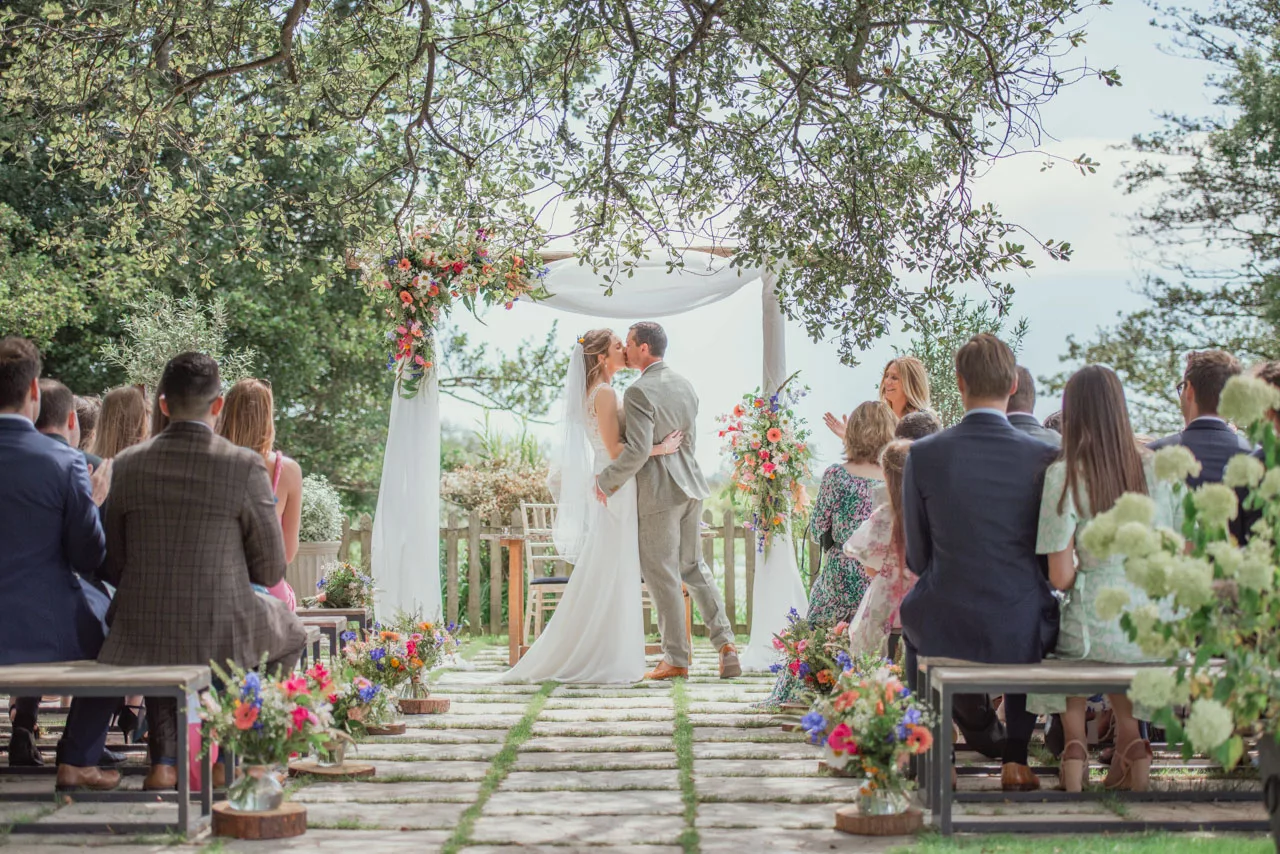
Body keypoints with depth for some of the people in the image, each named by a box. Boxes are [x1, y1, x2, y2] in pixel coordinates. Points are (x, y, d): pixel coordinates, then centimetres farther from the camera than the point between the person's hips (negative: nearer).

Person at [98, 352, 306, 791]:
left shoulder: (126, 464, -2)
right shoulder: (245, 466, -11)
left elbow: (113, 567, 5)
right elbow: (271, 569, -4)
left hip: (140, 635, 3)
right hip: (221, 637, -3)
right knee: (290, 632, 29)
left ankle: (165, 759, 26)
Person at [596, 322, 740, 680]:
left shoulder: (639, 392, -18)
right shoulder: (685, 385, 9)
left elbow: (638, 450, -24)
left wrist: (606, 481, -12)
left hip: (658, 492, -8)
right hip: (690, 486, 8)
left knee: (662, 576, 1)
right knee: (693, 567, 17)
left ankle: (676, 658, 7)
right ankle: (724, 641, 10)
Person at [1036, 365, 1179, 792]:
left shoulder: (1064, 476, -10)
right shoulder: (1161, 469, -1)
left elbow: (1061, 577, -11)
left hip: (1101, 634, -2)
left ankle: (1075, 745, 22)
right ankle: (1131, 745, 27)